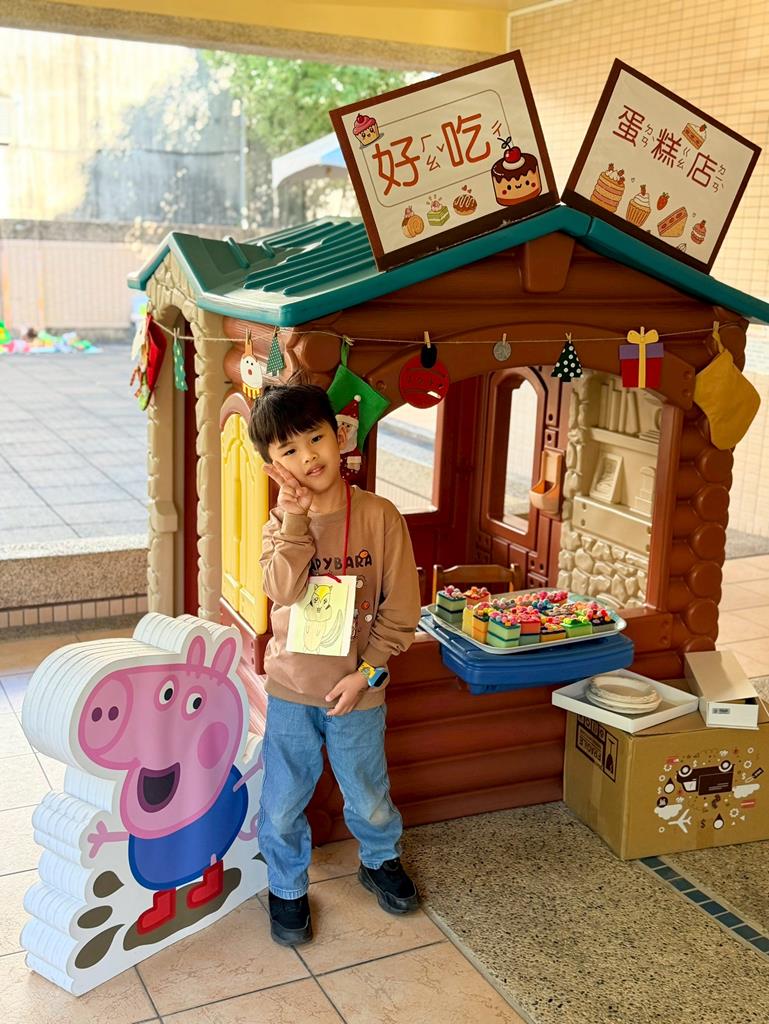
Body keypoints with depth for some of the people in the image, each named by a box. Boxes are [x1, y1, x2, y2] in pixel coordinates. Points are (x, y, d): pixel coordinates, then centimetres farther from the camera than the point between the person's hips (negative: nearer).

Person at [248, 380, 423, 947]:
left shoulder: (379, 515, -12)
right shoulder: (282, 524, -4)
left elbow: (401, 607, -9)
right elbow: (284, 588, -23)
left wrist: (366, 672, -13)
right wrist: (298, 515, -25)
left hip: (356, 690, -1)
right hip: (289, 688, 1)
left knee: (370, 798, 18)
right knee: (283, 804, 12)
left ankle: (381, 861, 49)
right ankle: (288, 889, 38)